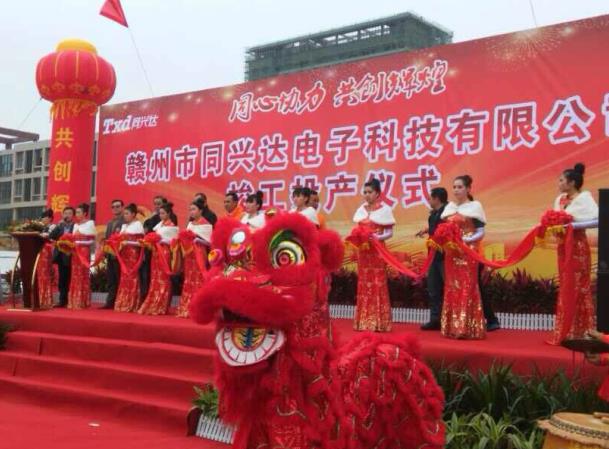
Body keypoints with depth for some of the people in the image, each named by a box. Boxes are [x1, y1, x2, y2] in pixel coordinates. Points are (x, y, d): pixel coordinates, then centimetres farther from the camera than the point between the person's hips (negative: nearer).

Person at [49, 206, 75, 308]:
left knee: (71, 279, -2)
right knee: (62, 279, 7)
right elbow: (50, 236, -1)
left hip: (71, 256, -5)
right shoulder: (59, 226, 12)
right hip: (61, 255, 5)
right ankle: (63, 300, 11)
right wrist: (59, 225, -11)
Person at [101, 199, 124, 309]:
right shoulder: (109, 223, 21)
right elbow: (106, 238, 18)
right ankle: (110, 302, 11)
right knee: (110, 280, 8)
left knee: (120, 280, -5)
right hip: (110, 254, 8)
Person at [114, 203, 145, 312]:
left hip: (133, 254, -7)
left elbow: (140, 241, -9)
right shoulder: (124, 225, 18)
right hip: (124, 254, 7)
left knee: (131, 277, -6)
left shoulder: (138, 224, -4)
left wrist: (127, 242, -16)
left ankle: (131, 305, -4)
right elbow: (121, 238, 19)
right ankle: (123, 304, 6)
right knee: (124, 278, 5)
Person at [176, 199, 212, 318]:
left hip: (199, 254, -7)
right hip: (188, 254, 7)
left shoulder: (206, 224, -5)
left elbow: (208, 242, -9)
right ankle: (186, 309, 9)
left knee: (198, 281, -8)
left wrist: (196, 238, -17)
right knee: (189, 281, 6)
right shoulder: (190, 224, 17)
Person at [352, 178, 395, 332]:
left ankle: (378, 322, 0)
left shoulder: (385, 209, -3)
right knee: (364, 284, 6)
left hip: (377, 250, -5)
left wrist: (378, 237, -22)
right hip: (362, 250, 5)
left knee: (378, 284, -4)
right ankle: (364, 321, 11)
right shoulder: (361, 209, 11)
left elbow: (390, 233, -5)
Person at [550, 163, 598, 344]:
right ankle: (566, 333, 15)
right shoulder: (559, 199, 10)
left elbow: (597, 220, -23)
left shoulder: (584, 197, -12)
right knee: (565, 288, 9)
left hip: (577, 247, -8)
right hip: (563, 246, 8)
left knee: (578, 287, -3)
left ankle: (579, 333, 3)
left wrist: (573, 225, -25)